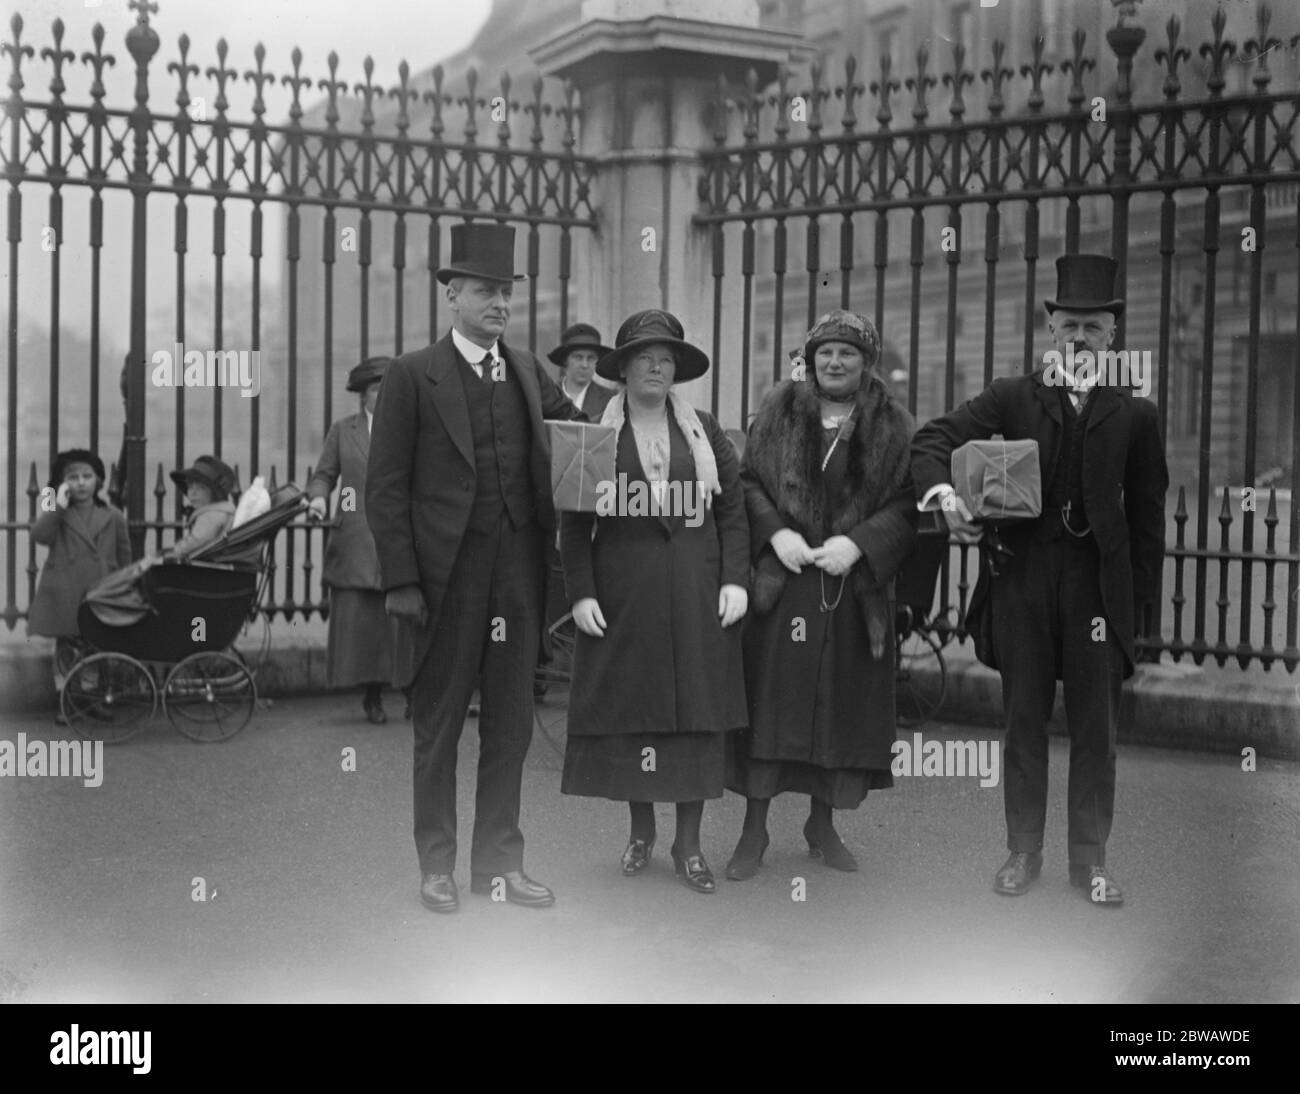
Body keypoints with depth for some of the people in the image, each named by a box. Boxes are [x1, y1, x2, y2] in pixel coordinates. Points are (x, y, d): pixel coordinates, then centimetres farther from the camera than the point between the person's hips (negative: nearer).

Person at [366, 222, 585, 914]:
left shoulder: (528, 373, 10)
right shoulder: (413, 376, -4)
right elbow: (385, 486, -6)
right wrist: (401, 581, -11)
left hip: (518, 572, 5)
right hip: (445, 572, -4)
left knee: (511, 723, 10)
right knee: (438, 724, 6)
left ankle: (499, 861, 21)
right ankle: (437, 865, 18)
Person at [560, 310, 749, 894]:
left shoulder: (705, 430, 8)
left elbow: (733, 509, 6)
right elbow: (574, 521, 1)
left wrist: (735, 580, -3)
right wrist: (580, 592, -7)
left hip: (696, 594, 1)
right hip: (622, 594, -1)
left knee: (698, 712, 2)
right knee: (629, 709, 3)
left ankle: (689, 843, 10)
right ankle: (641, 830, 19)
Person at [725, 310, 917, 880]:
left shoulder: (894, 425, 2)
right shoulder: (778, 409, 4)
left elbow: (908, 505, -1)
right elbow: (748, 480, 4)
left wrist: (857, 543, -15)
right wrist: (775, 533, -12)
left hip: (856, 591, 1)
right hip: (781, 581, -1)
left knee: (842, 701, 7)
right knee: (769, 698, -1)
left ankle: (822, 822, 24)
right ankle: (754, 829, 8)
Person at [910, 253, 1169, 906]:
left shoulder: (1135, 417, 5)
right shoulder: (1012, 399, 5)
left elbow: (1147, 518, 5)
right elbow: (932, 440, 0)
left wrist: (1139, 601, 0)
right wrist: (943, 492, -21)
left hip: (1099, 589, 0)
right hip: (1022, 583, 1)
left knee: (1096, 730, 5)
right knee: (1023, 723, 10)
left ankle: (1090, 859, 18)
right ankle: (1023, 853, 21)